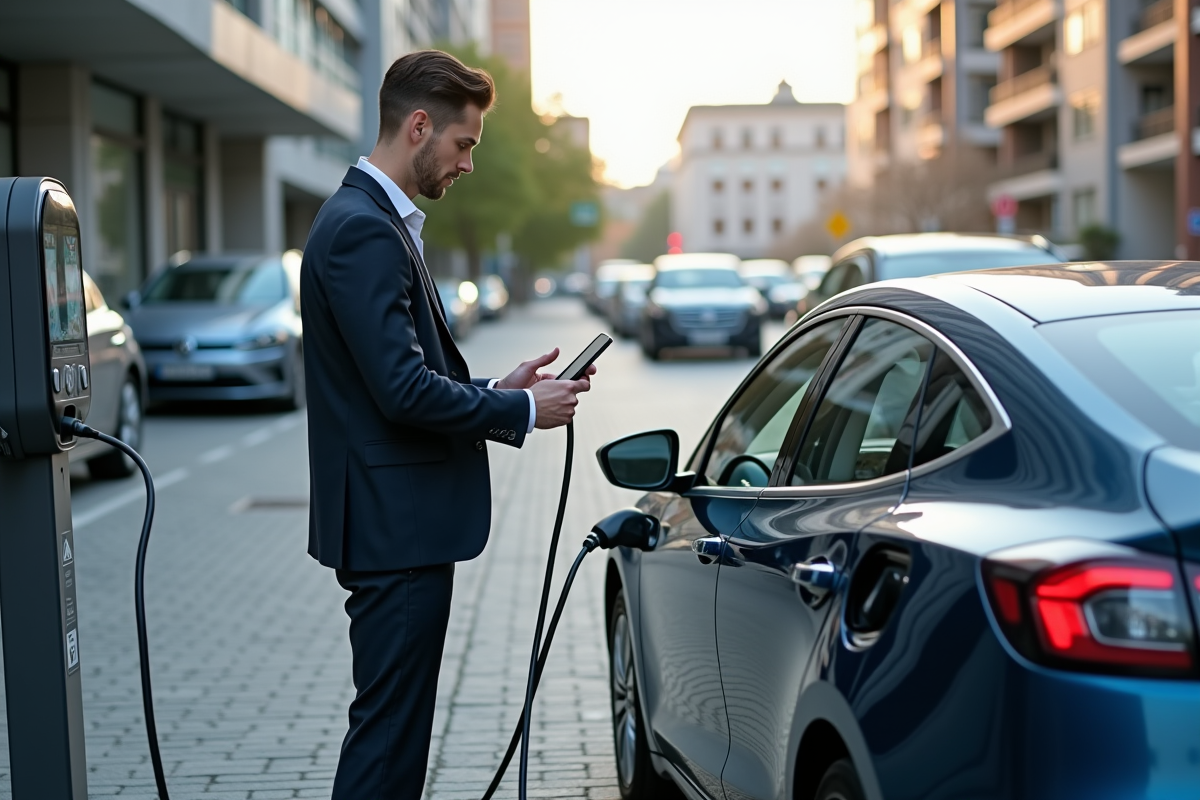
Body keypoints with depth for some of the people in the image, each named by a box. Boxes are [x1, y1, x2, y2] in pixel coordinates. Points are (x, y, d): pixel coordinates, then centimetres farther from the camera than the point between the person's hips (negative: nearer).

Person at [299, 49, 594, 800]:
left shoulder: (377, 220, 16)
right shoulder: (364, 231, -17)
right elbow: (403, 391, -23)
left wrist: (497, 388, 8)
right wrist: (524, 411, -13)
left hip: (401, 522, 11)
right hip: (395, 528, -11)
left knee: (396, 725, 17)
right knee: (389, 732, -4)